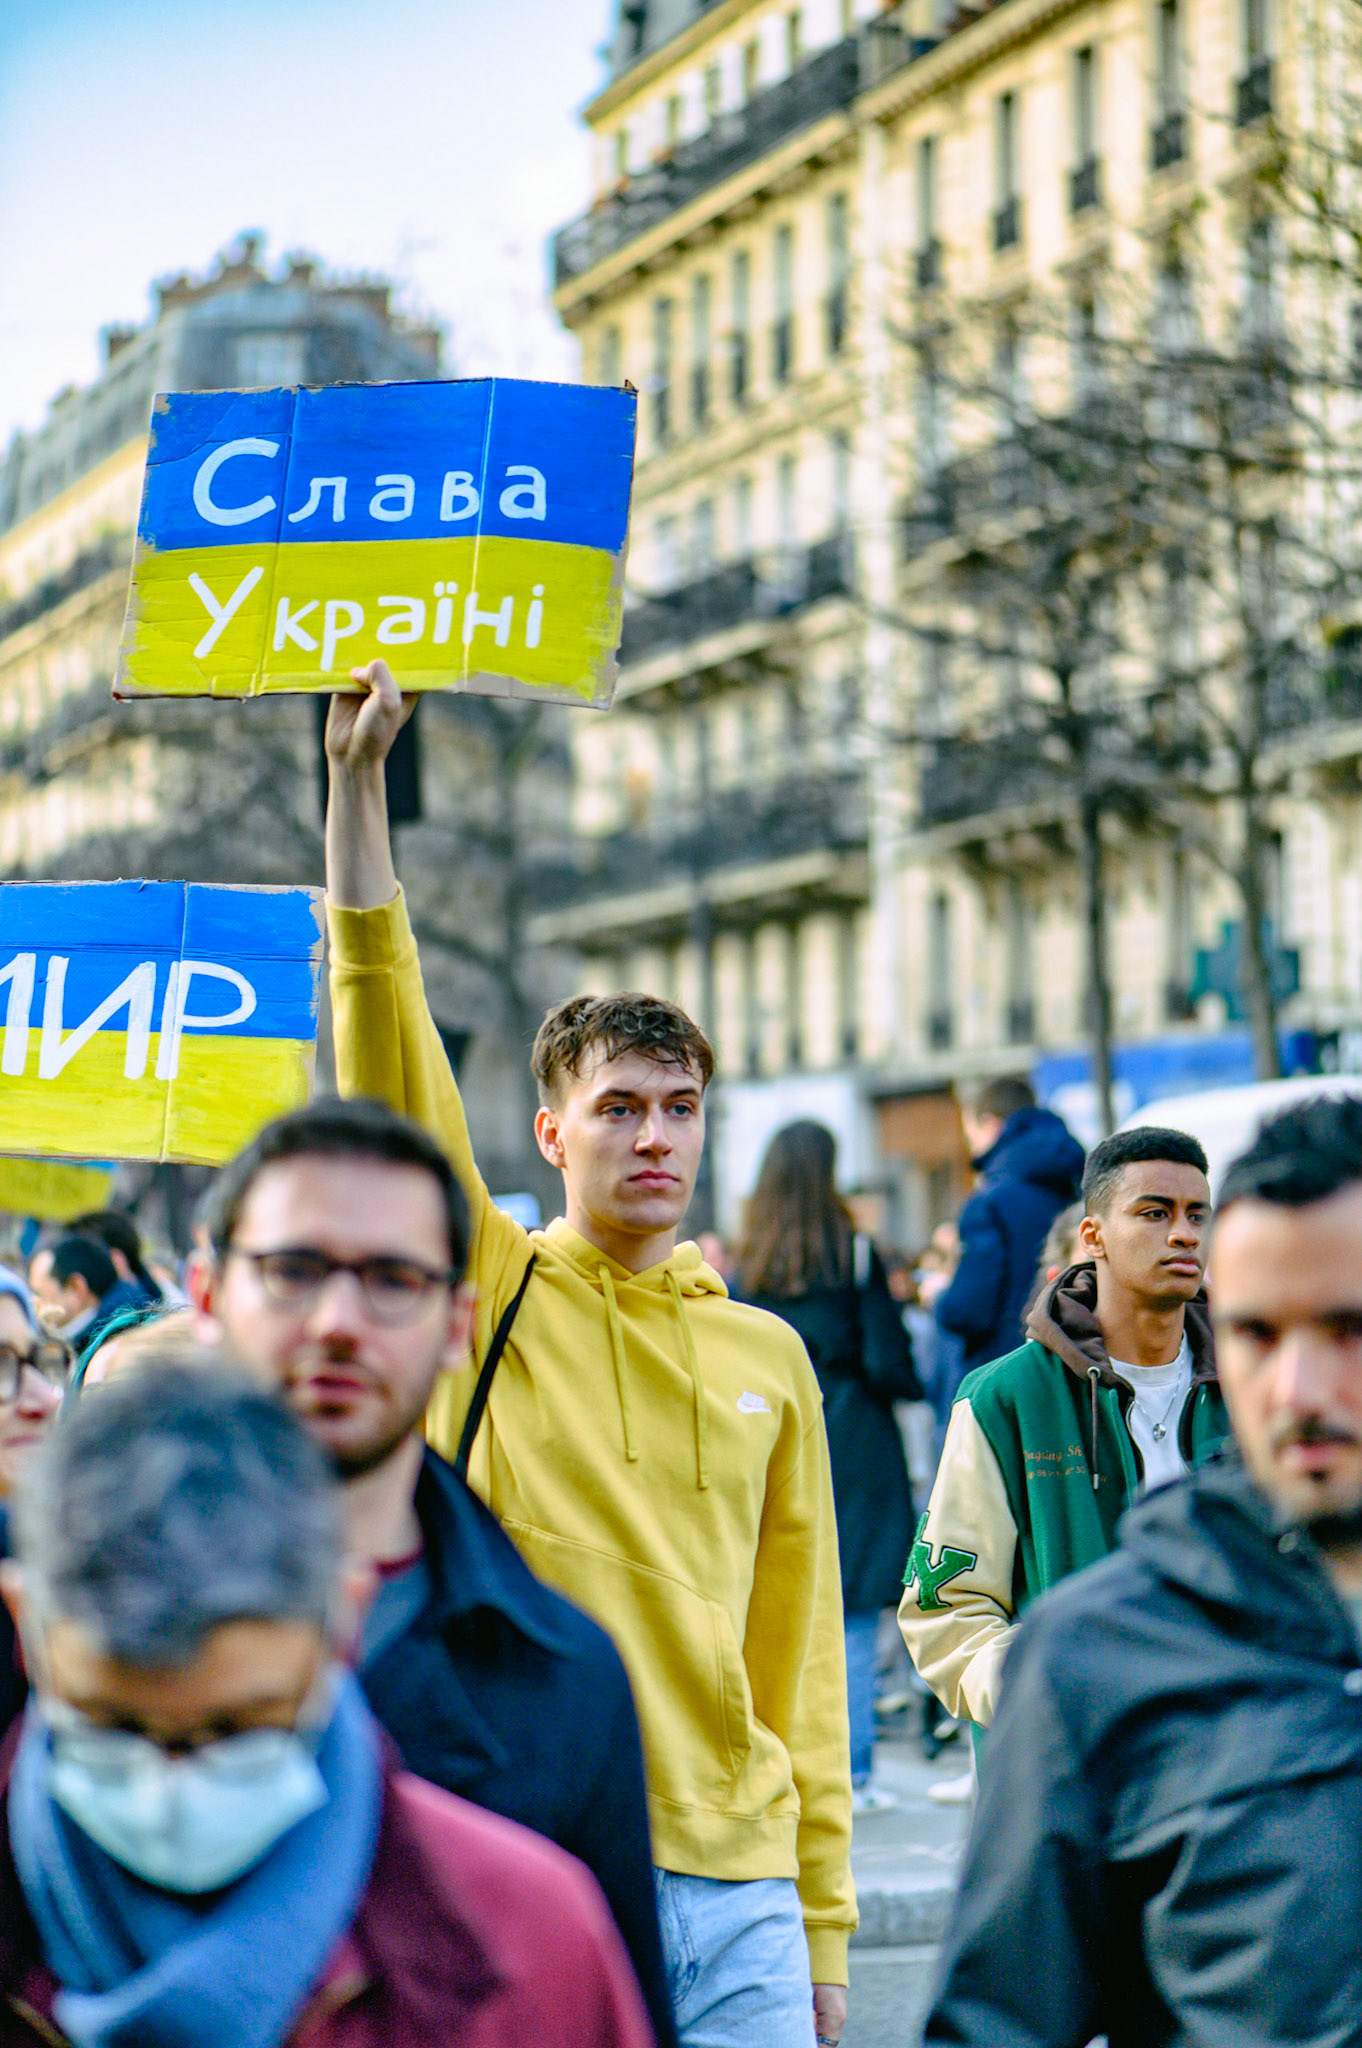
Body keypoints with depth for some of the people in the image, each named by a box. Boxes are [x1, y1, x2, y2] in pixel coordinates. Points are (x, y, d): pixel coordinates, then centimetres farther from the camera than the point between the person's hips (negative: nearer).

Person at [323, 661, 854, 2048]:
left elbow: (798, 1652, 12)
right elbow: (384, 1042, -7)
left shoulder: (769, 1357, 11)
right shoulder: (479, 1288, 4)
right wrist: (358, 778, -14)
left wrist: (822, 1927, 10)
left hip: (736, 1883, 3)